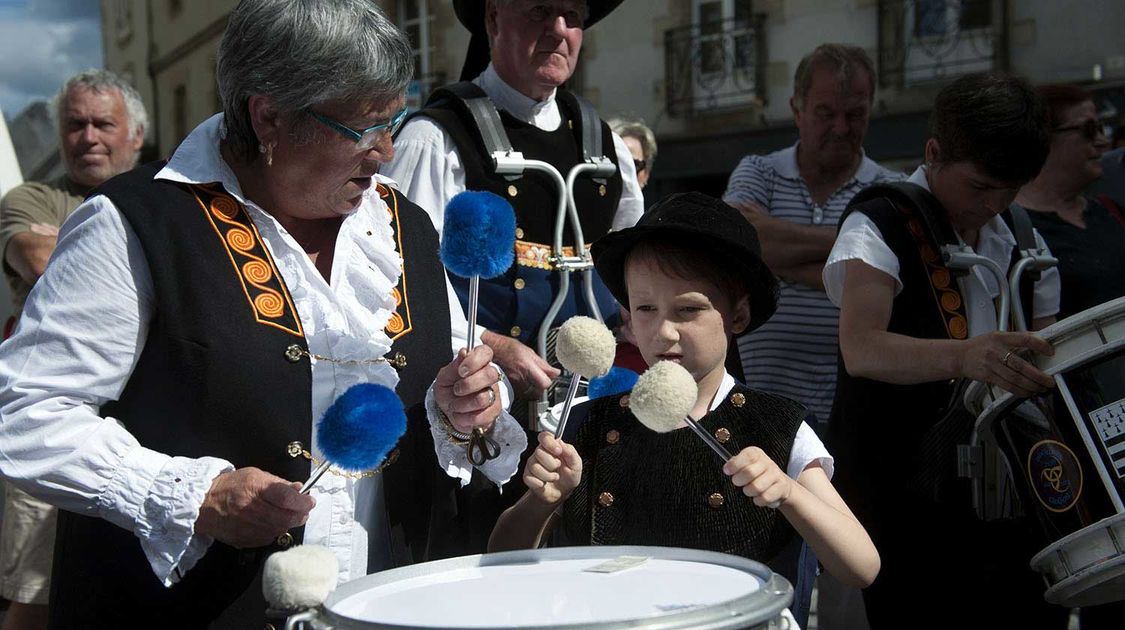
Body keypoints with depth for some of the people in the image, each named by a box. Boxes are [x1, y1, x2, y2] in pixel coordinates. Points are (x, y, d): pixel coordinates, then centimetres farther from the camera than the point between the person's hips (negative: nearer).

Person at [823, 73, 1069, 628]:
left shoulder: (1023, 243, 12)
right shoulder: (881, 225, -11)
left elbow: (1042, 361, 17)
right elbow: (861, 349, -28)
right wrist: (962, 357, -46)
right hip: (902, 493, -6)